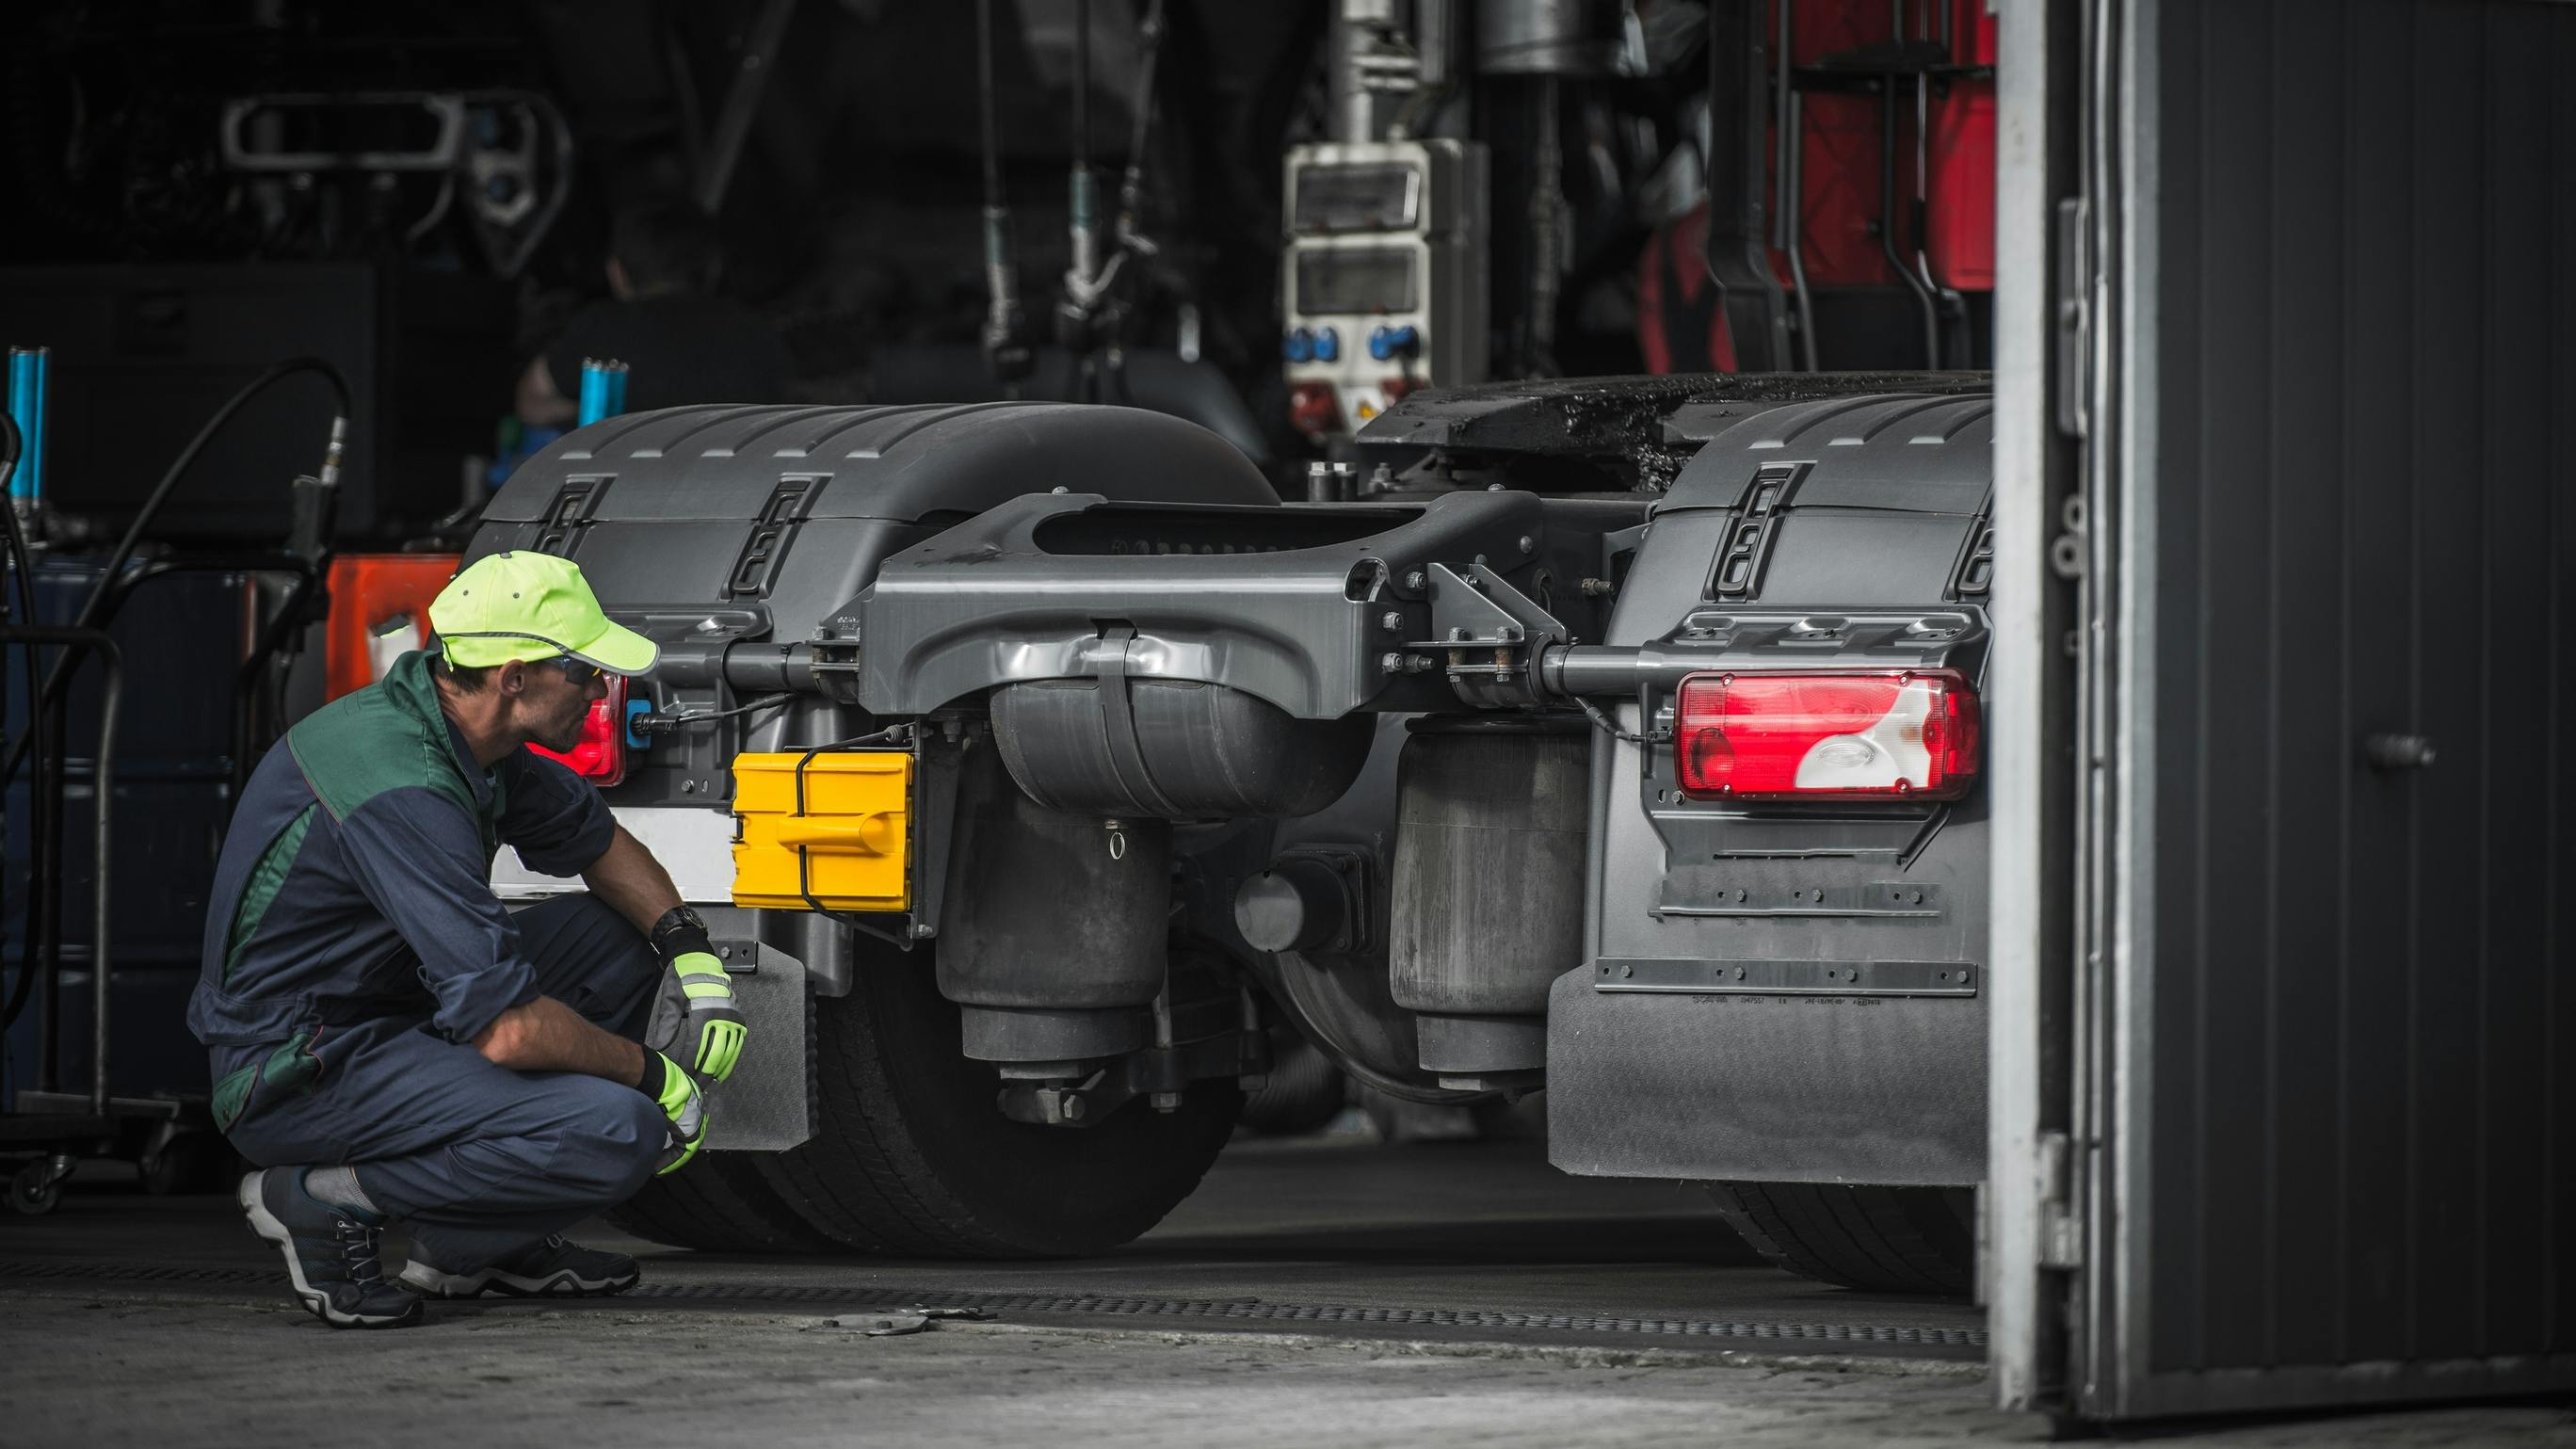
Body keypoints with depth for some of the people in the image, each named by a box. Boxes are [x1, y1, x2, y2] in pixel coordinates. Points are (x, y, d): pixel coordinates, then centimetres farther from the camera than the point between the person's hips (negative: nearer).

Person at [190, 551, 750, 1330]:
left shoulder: (469, 732, 3)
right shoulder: (406, 793, -28)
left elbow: (601, 843, 21)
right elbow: (508, 1031, -29)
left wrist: (692, 952, 4)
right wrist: (653, 1076, -13)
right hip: (303, 1079, -10)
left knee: (616, 937, 13)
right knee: (619, 1134, -23)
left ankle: (483, 1246, 13)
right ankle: (332, 1200, -9)